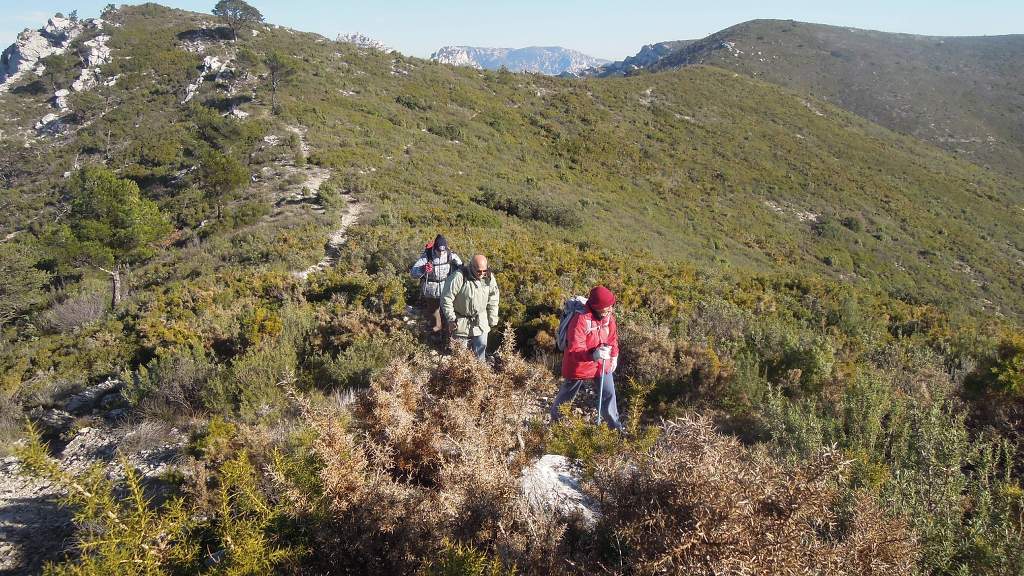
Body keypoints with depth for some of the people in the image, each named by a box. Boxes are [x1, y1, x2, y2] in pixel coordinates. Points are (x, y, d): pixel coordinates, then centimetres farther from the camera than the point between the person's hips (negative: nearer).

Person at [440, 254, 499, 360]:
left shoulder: (489, 277, -9)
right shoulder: (459, 277, -25)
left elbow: (493, 300, 5)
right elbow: (446, 299, -18)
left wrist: (492, 320, 7)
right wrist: (451, 319, -14)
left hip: (481, 321, 4)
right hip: (461, 322, -4)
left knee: (481, 346, 10)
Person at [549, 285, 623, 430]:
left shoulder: (608, 316, -10)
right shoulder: (580, 320, -32)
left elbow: (613, 337, 11)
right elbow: (575, 351, -34)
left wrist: (614, 356, 9)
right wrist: (594, 354, -49)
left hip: (602, 364, 5)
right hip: (579, 365, -5)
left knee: (609, 393, 10)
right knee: (566, 395, 16)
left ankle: (614, 424, 31)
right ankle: (555, 421, 41)